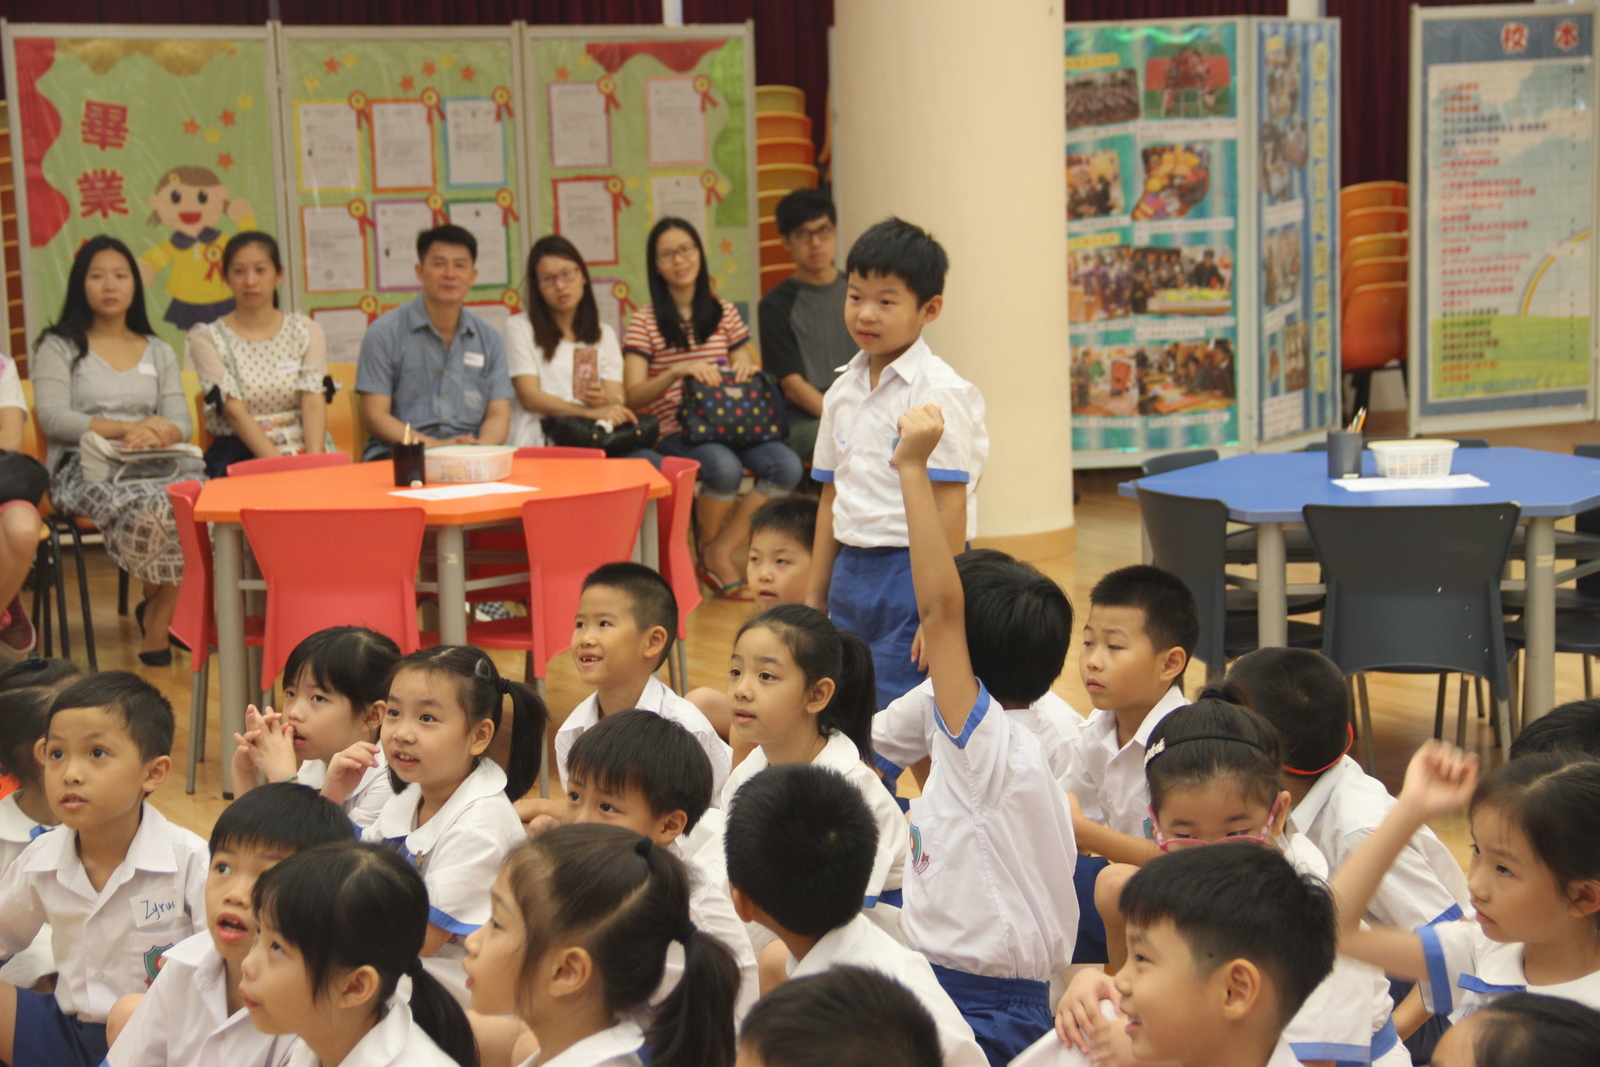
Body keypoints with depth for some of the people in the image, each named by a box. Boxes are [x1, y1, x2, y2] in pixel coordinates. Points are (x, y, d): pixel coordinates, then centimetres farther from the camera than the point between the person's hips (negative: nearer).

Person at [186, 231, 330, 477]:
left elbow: (314, 403, -2)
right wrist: (277, 464, -21)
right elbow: (235, 412, -8)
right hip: (239, 455, -2)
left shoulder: (306, 332, 11)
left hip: (301, 450, 2)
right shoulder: (207, 339, 4)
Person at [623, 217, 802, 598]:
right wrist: (676, 371, -24)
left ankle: (721, 553, -12)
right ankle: (708, 548, -6)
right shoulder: (645, 322, 1)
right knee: (724, 467, -36)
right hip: (674, 430, -4)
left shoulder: (724, 313, 13)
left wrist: (746, 369, -8)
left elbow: (745, 372, 17)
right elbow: (633, 397, -7)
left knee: (787, 466, -25)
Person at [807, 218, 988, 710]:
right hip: (852, 572, 7)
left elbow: (949, 508, -14)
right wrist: (815, 596, 18)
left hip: (912, 572, -7)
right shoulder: (843, 391, 10)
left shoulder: (940, 393, -11)